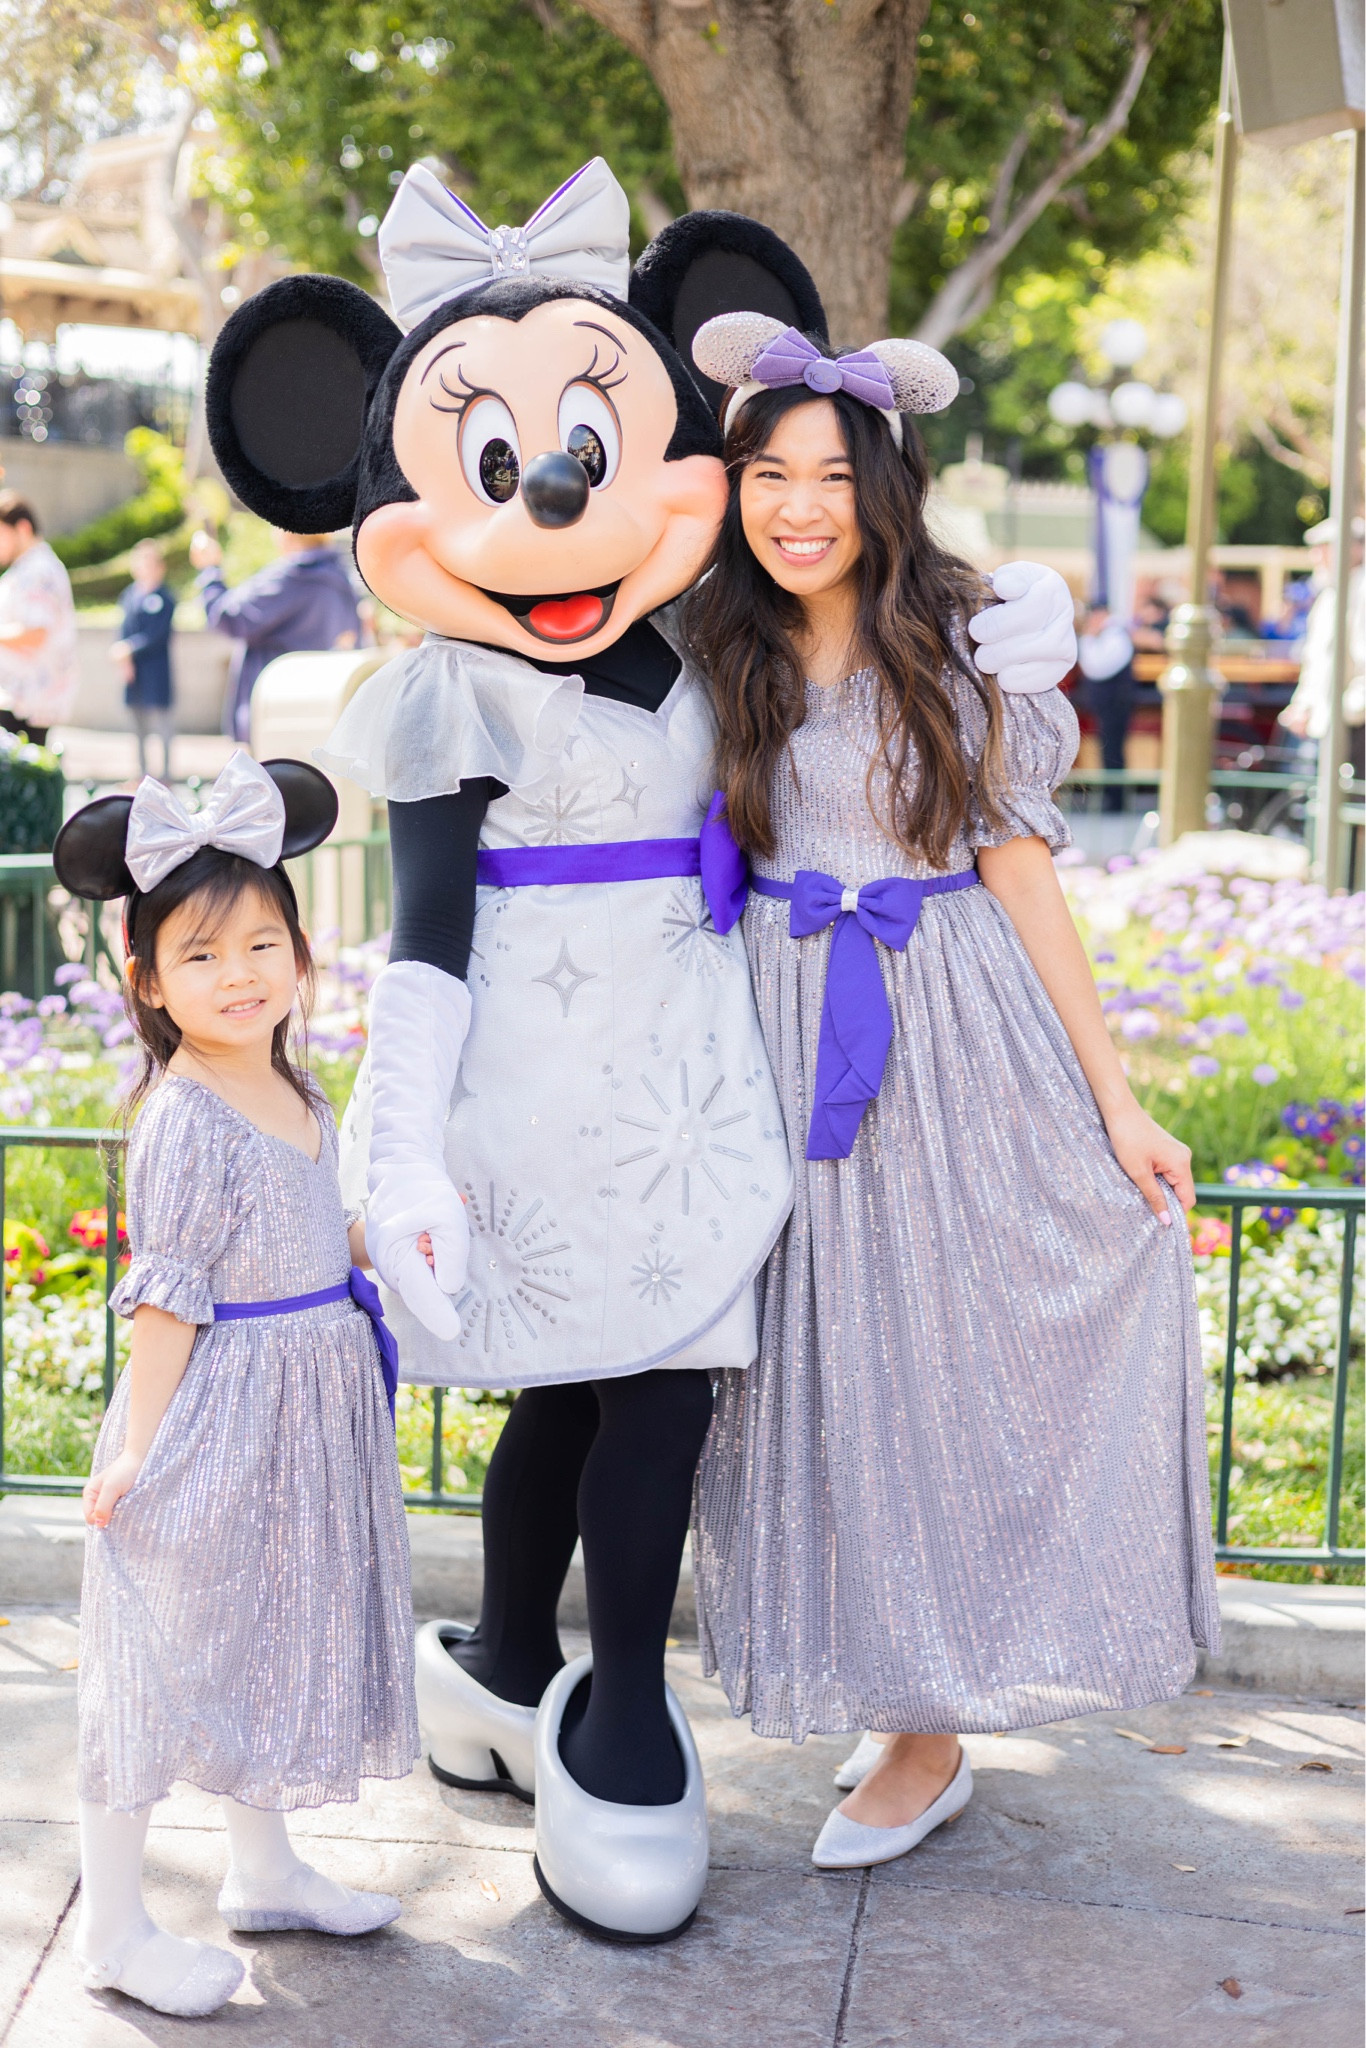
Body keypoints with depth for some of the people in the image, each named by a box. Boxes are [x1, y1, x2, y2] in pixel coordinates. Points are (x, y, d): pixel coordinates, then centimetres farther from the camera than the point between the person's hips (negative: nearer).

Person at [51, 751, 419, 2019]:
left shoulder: (296, 1091, 5)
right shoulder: (184, 1118, -20)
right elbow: (168, 1297, -20)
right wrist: (139, 1450, -20)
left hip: (305, 1413, 9)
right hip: (210, 1419, -9)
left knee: (272, 1639, 20)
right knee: (167, 1656, 1)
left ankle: (263, 1871, 38)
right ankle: (111, 1926, 15)